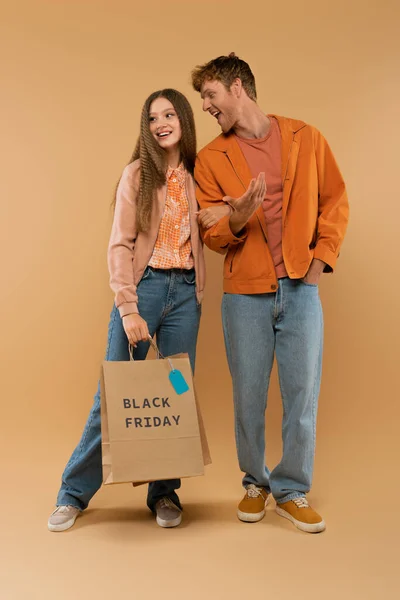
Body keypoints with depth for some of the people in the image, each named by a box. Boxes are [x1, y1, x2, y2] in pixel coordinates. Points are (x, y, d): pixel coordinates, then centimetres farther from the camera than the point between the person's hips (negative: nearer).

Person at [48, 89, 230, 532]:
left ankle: (165, 492, 19)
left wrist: (229, 211, -2)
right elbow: (119, 245, -7)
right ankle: (74, 493, 13)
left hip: (185, 292, 3)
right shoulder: (137, 173, 0)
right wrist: (128, 309, -15)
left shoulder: (197, 177, 11)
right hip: (142, 285, -3)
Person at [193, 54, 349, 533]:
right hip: (245, 294, 0)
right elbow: (211, 233, 4)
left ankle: (292, 491, 19)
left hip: (301, 288, 0)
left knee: (303, 393, 3)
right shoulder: (211, 158, 6)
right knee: (248, 396, 7)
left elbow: (335, 200, 10)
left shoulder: (305, 138, 6)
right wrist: (237, 219, -18)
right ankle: (255, 483, 27)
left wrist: (321, 257, -1)